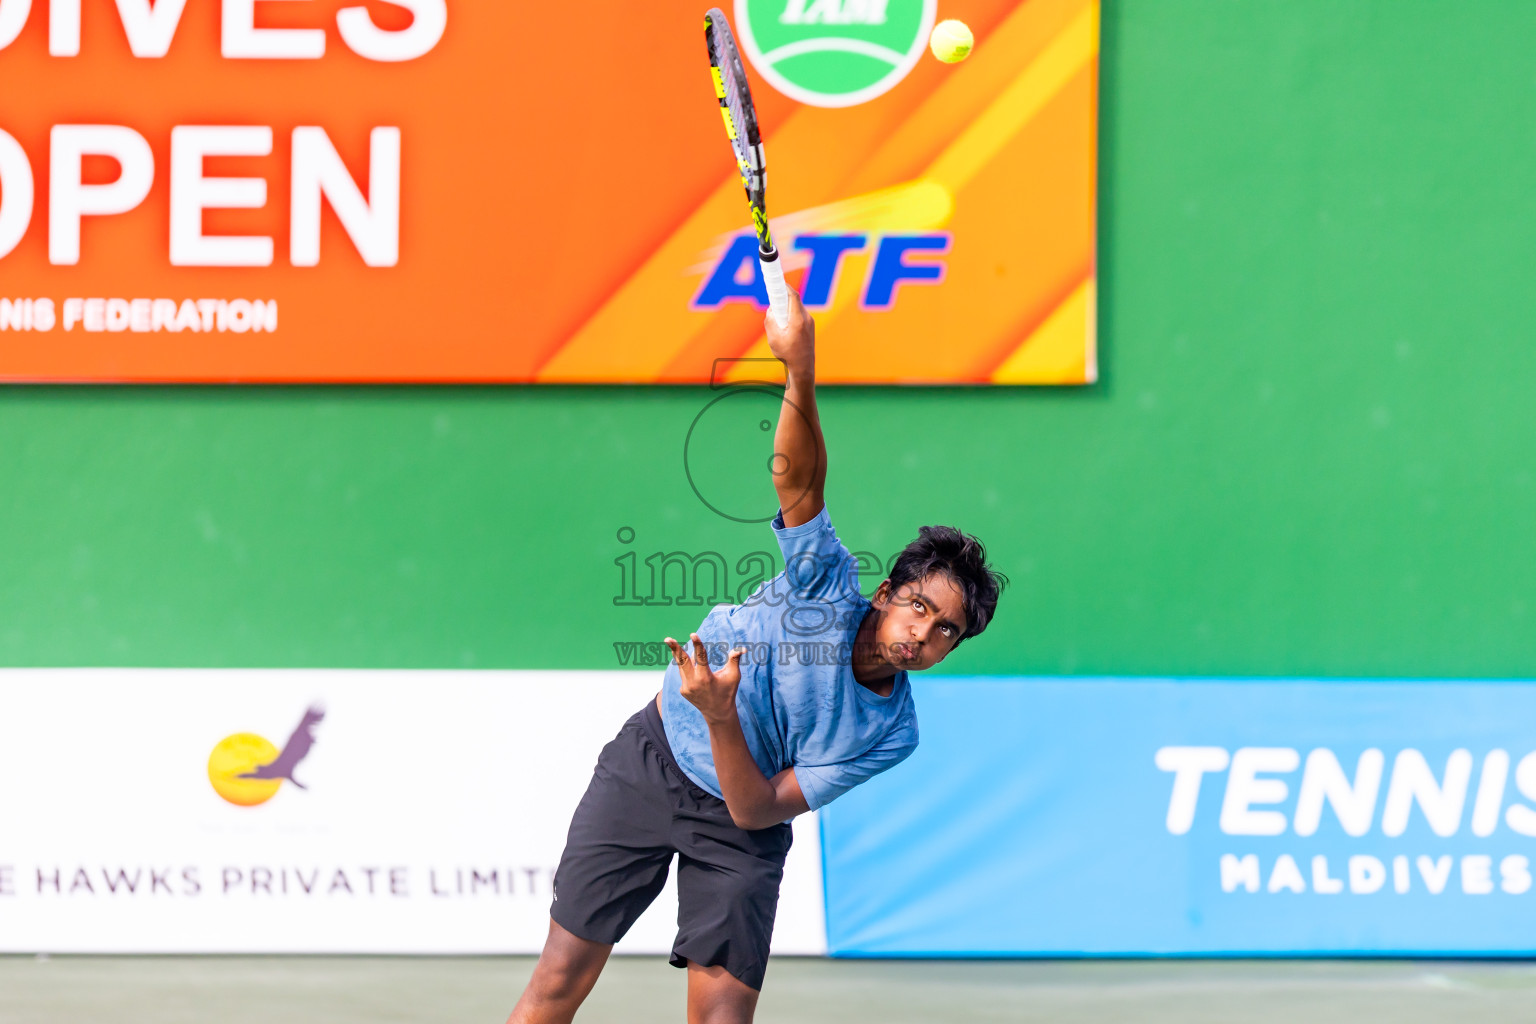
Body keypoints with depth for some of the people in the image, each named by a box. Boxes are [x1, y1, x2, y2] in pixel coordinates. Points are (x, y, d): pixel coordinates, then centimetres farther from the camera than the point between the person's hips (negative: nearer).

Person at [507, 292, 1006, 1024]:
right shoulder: (830, 582, -14)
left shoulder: (891, 734, -11)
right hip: (650, 765, -1)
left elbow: (758, 811, -16)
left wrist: (723, 719, -34)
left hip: (737, 826, 1)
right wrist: (801, 373, -49)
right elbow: (798, 479, -30)